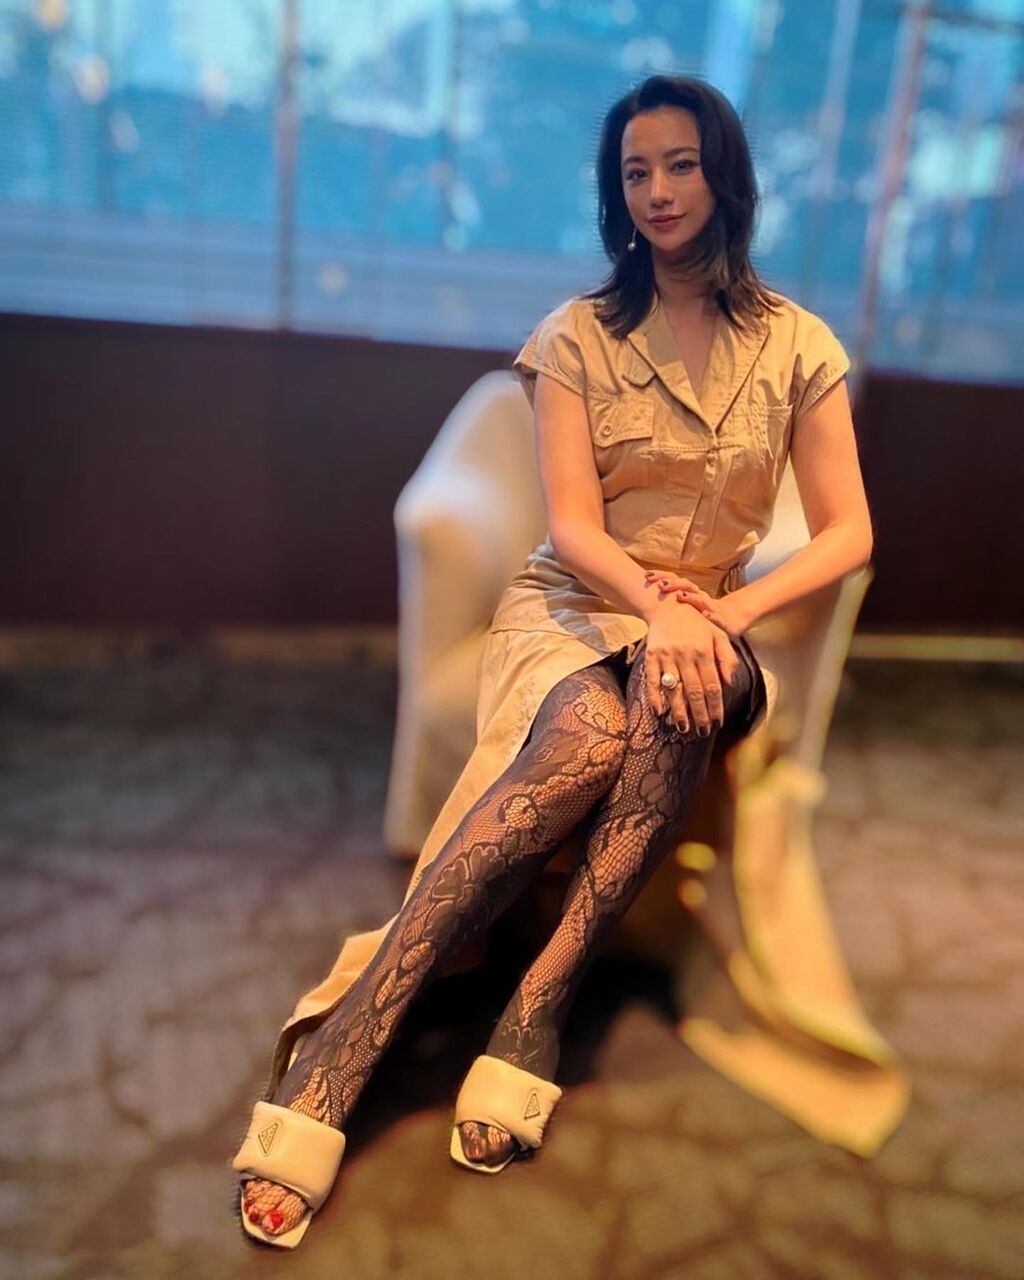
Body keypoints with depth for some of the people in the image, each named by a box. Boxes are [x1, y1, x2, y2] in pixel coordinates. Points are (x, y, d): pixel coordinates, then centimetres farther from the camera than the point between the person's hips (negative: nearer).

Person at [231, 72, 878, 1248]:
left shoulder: (796, 344, 6)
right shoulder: (579, 333, 2)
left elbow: (847, 532, -1)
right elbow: (570, 524, -9)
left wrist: (724, 613, -19)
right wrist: (659, 604, -29)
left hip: (714, 618, 2)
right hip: (572, 607, -1)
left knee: (675, 708, -37)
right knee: (590, 737, -36)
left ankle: (537, 1006, -31)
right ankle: (336, 1053, -37)